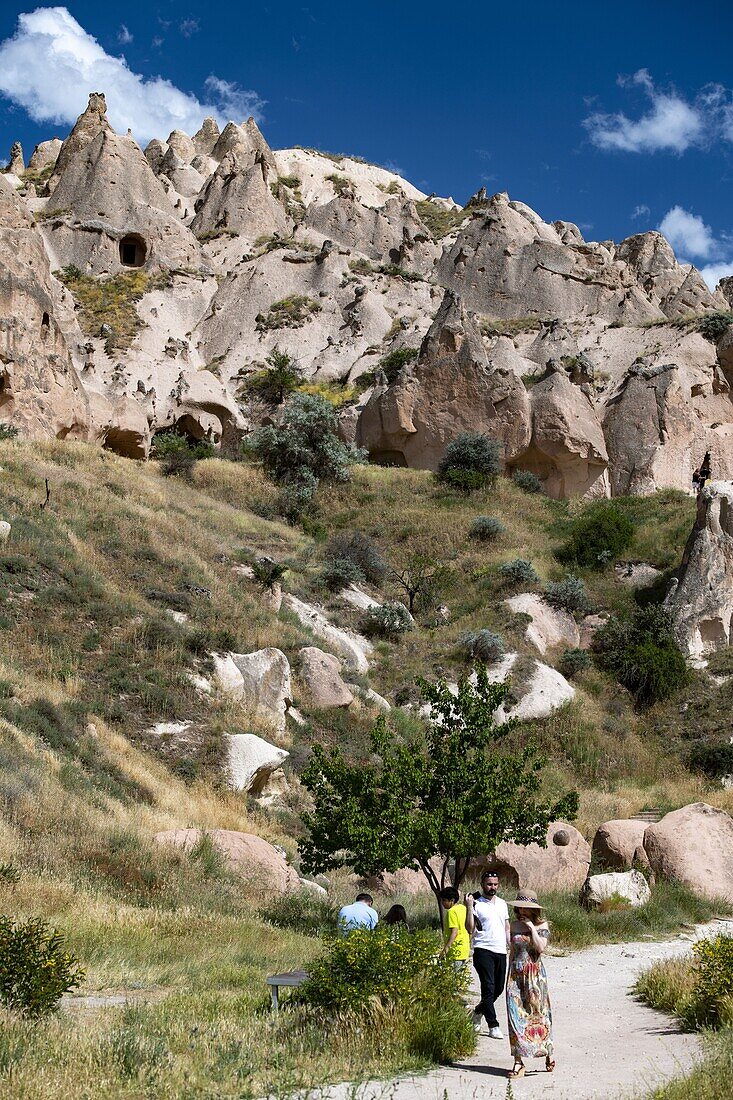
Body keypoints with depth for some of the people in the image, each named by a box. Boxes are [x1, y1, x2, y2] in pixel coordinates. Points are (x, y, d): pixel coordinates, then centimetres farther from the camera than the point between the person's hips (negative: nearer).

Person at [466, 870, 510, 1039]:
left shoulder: (502, 903, 15)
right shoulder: (476, 904, -4)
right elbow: (470, 929, -13)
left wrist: (510, 945, 13)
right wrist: (469, 907, -20)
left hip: (501, 951, 6)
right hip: (484, 951, -6)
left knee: (499, 988, 11)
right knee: (488, 988, -10)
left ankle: (478, 1011, 33)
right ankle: (493, 1026, -4)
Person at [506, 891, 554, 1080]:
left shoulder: (542, 925, 0)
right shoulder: (514, 926, 9)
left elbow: (541, 947, -15)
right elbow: (512, 952, 13)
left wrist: (531, 928, -11)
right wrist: (510, 974, 10)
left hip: (535, 975, -3)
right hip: (516, 975, 3)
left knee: (538, 1014, 3)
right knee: (516, 1016, -3)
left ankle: (548, 1053, 23)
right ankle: (518, 1061, -1)